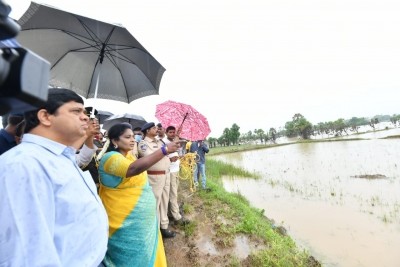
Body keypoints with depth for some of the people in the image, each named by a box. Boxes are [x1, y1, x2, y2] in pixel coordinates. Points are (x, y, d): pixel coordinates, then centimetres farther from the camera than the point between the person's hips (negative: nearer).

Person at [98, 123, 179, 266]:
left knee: (146, 254, 22)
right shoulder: (111, 158, -21)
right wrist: (164, 150, -43)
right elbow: (134, 168, -41)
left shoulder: (129, 155, 5)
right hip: (128, 223, -8)